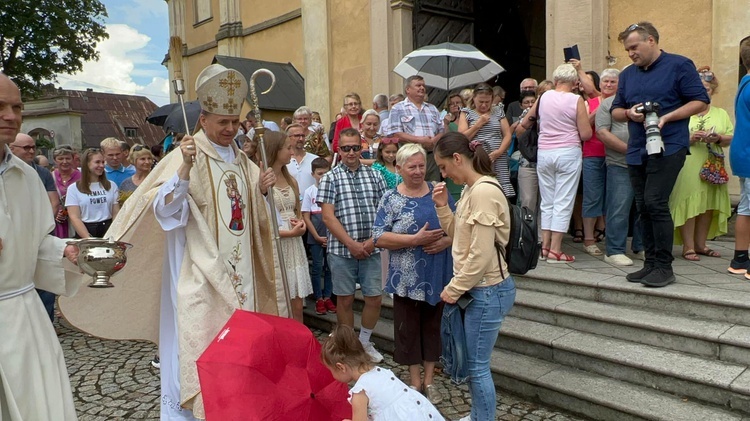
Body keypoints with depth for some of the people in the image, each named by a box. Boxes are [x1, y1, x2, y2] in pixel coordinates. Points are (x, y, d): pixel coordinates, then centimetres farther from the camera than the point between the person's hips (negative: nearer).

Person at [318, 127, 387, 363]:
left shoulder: (374, 176, 7)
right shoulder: (330, 178, 0)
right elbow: (328, 217, -7)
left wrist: (372, 240, -8)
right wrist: (351, 244, -13)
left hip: (370, 249, 2)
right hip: (341, 249, -2)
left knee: (375, 297, 6)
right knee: (345, 299, 8)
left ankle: (364, 341, 28)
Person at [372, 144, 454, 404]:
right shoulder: (391, 199, -5)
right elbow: (379, 238, -12)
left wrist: (446, 241, -13)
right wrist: (415, 239, -20)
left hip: (437, 276, 2)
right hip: (407, 278, -2)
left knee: (432, 326, 14)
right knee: (409, 328, 10)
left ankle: (429, 380, 30)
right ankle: (415, 381, 28)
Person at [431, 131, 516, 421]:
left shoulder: (484, 192, -21)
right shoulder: (470, 189, 9)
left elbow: (481, 254, -23)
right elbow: (459, 235, 15)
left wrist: (454, 289, -13)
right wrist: (442, 206, 2)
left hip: (487, 291, -9)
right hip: (478, 289, 9)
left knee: (477, 365, 3)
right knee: (472, 361, 20)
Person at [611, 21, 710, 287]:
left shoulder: (679, 65, -2)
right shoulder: (627, 74, 15)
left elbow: (700, 102, -5)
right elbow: (615, 110, 17)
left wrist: (666, 118, -17)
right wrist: (629, 113, -6)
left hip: (668, 148, -6)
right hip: (637, 151, 6)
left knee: (655, 202, -15)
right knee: (643, 208, 7)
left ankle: (664, 267, -5)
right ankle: (651, 264, 16)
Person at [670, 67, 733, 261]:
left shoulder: (721, 113, 17)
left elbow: (731, 138, 11)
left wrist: (718, 138, -9)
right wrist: (690, 138, -18)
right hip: (688, 167, -4)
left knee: (708, 205, 7)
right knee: (688, 204, -8)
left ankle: (700, 245, 17)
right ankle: (688, 247, -1)